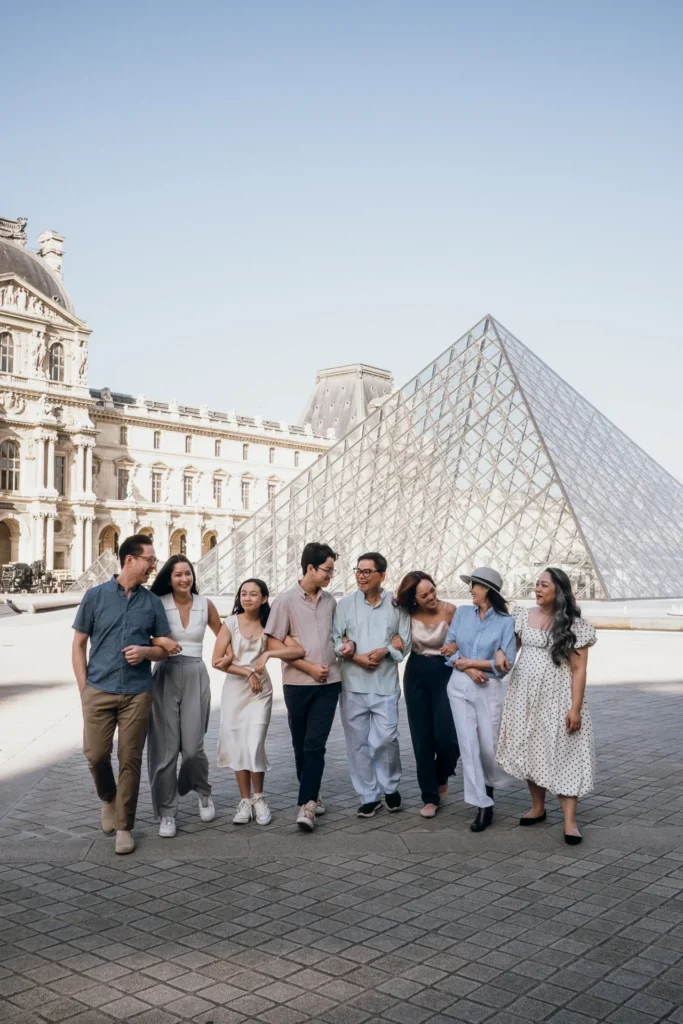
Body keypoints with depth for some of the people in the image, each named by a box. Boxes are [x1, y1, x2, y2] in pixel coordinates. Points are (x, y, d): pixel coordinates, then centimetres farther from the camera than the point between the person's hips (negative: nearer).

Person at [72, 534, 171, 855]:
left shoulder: (152, 602, 6)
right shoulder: (95, 596, 1)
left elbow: (166, 648, 12)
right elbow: (79, 645, 5)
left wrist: (146, 651, -11)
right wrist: (84, 688, -1)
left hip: (137, 693, 1)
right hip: (99, 691, -1)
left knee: (130, 760, 2)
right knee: (95, 754, 0)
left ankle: (123, 826, 15)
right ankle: (108, 799, 30)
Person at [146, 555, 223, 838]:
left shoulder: (205, 605, 4)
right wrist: (159, 641, -27)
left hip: (196, 678, 1)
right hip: (165, 678, -1)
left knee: (192, 747, -4)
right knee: (165, 748, -2)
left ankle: (203, 792, 27)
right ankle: (166, 813, 13)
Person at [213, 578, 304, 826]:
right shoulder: (230, 623, -4)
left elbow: (298, 651, -11)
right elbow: (217, 661, -8)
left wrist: (269, 652, -19)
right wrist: (247, 672, -10)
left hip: (260, 691, 0)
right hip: (234, 691, 0)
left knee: (254, 746, -8)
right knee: (238, 747, 1)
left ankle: (259, 798, 11)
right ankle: (245, 801, 14)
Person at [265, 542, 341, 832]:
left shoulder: (330, 601, 8)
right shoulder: (286, 601, -5)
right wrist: (309, 667, -10)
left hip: (328, 682, 2)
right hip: (297, 683, -2)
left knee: (315, 744, -7)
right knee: (301, 744, 11)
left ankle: (306, 805, -9)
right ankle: (312, 794, 29)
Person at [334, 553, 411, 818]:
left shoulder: (396, 604, 4)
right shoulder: (346, 604, 4)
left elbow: (405, 642, 5)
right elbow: (334, 639, 1)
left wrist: (385, 651, -12)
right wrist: (356, 657, -12)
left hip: (385, 684, -1)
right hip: (353, 684, 1)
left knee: (385, 739, -4)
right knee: (358, 742, 5)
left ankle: (390, 786, 23)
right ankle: (369, 796, 17)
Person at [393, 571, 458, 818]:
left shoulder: (449, 610, -14)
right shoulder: (408, 613, -6)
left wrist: (455, 647, -25)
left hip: (444, 674, -2)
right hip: (416, 676, 2)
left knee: (446, 736, -12)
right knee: (422, 738, 3)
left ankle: (442, 778, 20)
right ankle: (430, 797, 14)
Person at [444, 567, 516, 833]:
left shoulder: (506, 622, -6)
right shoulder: (462, 613, 5)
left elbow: (506, 664, -10)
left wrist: (471, 662, -8)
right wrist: (467, 669, -13)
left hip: (490, 689, -2)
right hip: (460, 686, 3)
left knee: (489, 746, 5)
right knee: (468, 746, -1)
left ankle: (489, 785, 37)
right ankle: (483, 805, 6)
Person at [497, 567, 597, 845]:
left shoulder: (574, 624, -7)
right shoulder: (524, 616, 5)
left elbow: (579, 669, -8)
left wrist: (575, 708, -13)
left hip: (557, 697, -4)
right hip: (525, 695, 4)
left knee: (563, 753, -5)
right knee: (530, 750, 9)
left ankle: (569, 820, -4)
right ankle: (538, 807, 24)